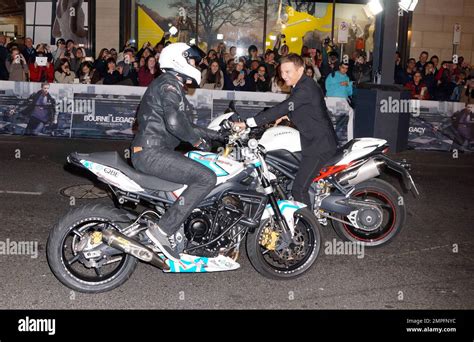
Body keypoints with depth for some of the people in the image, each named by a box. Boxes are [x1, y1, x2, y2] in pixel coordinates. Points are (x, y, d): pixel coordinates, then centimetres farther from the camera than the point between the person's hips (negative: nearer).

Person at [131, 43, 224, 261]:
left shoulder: (172, 85, 24)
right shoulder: (170, 84, -9)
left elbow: (184, 124, 28)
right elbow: (174, 122, -26)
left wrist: (211, 134, 23)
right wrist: (196, 140, -11)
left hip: (150, 151, 11)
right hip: (152, 152, -11)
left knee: (196, 169, 23)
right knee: (206, 178, -18)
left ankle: (174, 226, 16)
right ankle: (163, 230, -21)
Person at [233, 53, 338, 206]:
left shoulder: (306, 89, -21)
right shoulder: (302, 86, 12)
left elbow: (281, 109, -28)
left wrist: (247, 123, -29)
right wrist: (286, 115, 10)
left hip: (320, 144, -11)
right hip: (316, 142, 11)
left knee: (299, 189, -15)